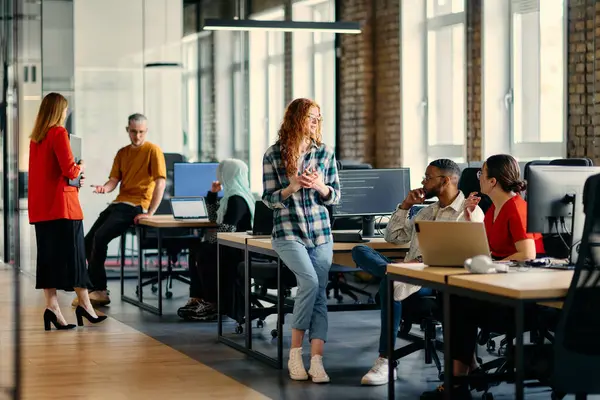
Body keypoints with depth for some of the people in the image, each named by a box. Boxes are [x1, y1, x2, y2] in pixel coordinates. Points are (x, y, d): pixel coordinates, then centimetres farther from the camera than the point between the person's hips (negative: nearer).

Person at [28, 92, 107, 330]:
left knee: (47, 256, 5)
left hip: (40, 205, 7)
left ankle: (52, 306, -1)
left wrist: (74, 174, 20)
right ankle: (84, 305, 7)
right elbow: (70, 170, -17)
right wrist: (80, 168, 4)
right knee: (73, 254, 1)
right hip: (61, 203, -7)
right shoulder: (59, 133, -10)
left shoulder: (36, 136, 12)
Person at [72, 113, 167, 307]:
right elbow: (113, 181, 10)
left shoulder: (153, 151, -5)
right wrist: (104, 188, -15)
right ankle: (98, 291, 3)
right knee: (89, 240, -2)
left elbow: (160, 182, -13)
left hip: (135, 207, -8)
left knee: (100, 238, -23)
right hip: (118, 203, 8)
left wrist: (150, 212, -19)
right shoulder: (122, 153, 17)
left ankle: (98, 290, -14)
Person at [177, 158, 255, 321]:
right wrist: (212, 193, 16)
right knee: (195, 250, 6)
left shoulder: (237, 199, -16)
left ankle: (212, 305, -14)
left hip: (239, 250, -11)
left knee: (204, 254, -21)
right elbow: (213, 218, 25)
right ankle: (197, 300, 0)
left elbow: (227, 229, -24)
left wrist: (210, 239, -11)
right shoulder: (232, 196, 16)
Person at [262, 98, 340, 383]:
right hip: (288, 233, -3)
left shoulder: (325, 153, 6)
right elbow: (269, 199, -1)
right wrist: (291, 187, -18)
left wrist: (320, 186, -13)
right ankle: (295, 352, -10)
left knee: (320, 292, -6)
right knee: (310, 281, -23)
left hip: (321, 232, 4)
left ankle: (316, 360, -8)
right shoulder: (273, 155, -1)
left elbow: (335, 196, 8)